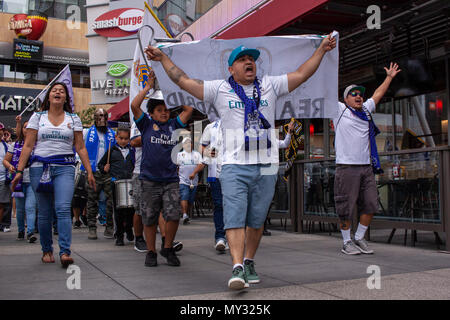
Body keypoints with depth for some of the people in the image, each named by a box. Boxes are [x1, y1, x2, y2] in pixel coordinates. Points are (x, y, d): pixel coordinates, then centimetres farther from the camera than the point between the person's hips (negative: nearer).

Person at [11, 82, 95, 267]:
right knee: (44, 213, 4)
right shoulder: (37, 117, 9)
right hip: (40, 167, 1)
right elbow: (28, 146, 5)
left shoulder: (73, 119, 10)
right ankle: (47, 250, 18)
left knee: (63, 209, -15)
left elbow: (80, 148, 8)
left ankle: (65, 252, -17)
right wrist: (19, 171, -3)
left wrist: (89, 171, 1)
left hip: (64, 168, -1)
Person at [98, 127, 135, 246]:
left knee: (131, 208, -1)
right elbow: (101, 164, 15)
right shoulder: (112, 150, 10)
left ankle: (128, 229, 26)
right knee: (118, 209, 1)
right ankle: (119, 235, 10)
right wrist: (104, 169, -4)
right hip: (116, 182, -1)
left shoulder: (132, 150, 12)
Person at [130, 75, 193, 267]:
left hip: (171, 180, 2)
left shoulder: (173, 125, 13)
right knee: (149, 219, 5)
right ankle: (151, 252, 20)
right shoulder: (146, 125, 7)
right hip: (149, 181, -1)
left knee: (174, 216, -6)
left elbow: (188, 110, 11)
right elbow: (134, 106, -5)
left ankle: (168, 248, 14)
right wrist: (148, 87, 1)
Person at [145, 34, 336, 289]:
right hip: (234, 166, -2)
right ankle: (238, 268, -12)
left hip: (266, 167, 2)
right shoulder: (219, 89, 8)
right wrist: (163, 57, 12)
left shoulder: (270, 86, 14)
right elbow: (184, 81, 10)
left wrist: (322, 49, 16)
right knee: (235, 218, -11)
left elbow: (302, 74, 16)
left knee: (256, 221, 9)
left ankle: (249, 262, 24)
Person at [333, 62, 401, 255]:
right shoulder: (339, 109, 4)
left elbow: (378, 94, 34)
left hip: (367, 167, 6)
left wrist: (389, 77, 42)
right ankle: (347, 242, 11)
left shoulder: (366, 110, 19)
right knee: (346, 208, -2)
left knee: (370, 206, 5)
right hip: (347, 167, -6)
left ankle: (359, 239, 20)